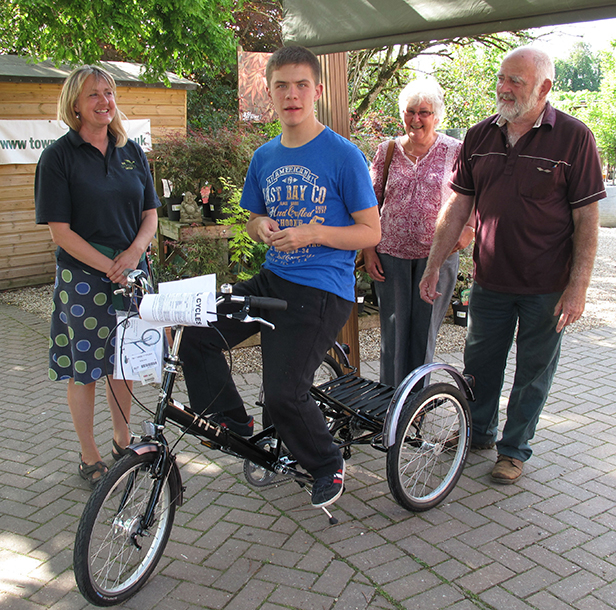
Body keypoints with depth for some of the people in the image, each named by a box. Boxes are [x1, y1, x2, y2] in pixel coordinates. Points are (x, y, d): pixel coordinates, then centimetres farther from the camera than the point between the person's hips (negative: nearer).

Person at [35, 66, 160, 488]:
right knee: (84, 370, 5)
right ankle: (90, 458, 21)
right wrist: (109, 266, -17)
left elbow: (151, 213, 7)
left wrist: (133, 252, -12)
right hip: (82, 278, -4)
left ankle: (123, 441, 33)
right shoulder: (60, 156, -6)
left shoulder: (132, 151, 8)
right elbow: (60, 230, -11)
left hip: (131, 274, 4)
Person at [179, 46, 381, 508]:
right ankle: (235, 426, 16)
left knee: (283, 393, -15)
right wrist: (261, 227, -3)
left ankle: (328, 463, 16)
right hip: (272, 279, 6)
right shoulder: (264, 157, 10)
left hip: (322, 291, -6)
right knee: (197, 338, -8)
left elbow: (371, 232, -7)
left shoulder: (343, 155, -8)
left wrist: (312, 233, -21)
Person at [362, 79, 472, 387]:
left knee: (424, 331, 6)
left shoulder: (455, 151, 0)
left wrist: (468, 230, -14)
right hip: (391, 254, 1)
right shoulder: (387, 150, 5)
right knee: (393, 331, 5)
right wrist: (368, 249, 3)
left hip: (437, 255, -1)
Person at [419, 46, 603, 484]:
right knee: (480, 361, 16)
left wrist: (578, 286, -14)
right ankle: (479, 431, 40)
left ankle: (514, 448, 30)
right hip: (490, 280, 4)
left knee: (533, 371, 10)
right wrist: (434, 266, 4)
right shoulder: (479, 137, 3)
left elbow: (587, 219, -9)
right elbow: (458, 207, 7)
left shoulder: (574, 137, -9)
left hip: (547, 288, -3)